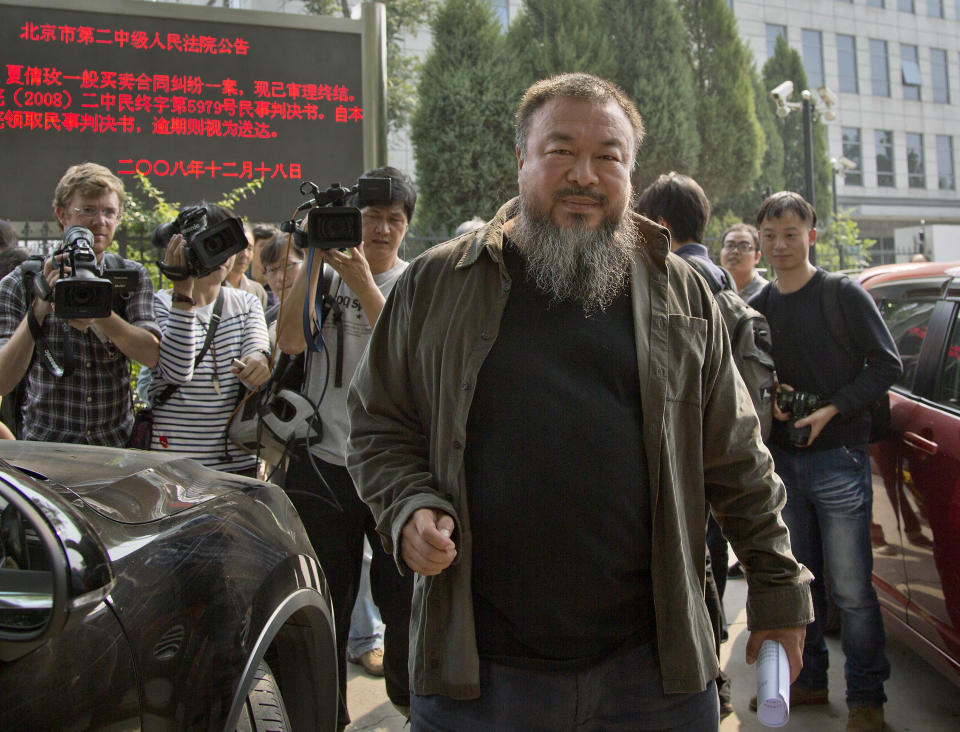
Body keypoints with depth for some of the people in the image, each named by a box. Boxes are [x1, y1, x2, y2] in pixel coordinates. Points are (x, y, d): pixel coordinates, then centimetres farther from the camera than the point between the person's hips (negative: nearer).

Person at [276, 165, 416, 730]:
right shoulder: (324, 275, 5)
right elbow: (291, 340, -12)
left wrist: (362, 282, -22)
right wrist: (314, 258, -13)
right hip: (324, 459, 1)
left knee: (403, 596, 9)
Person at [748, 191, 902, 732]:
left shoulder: (846, 296, -3)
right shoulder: (758, 307, 10)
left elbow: (887, 364, -4)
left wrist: (831, 410, -13)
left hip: (838, 458, -5)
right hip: (782, 461, 5)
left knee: (852, 588, -2)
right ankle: (809, 680, 27)